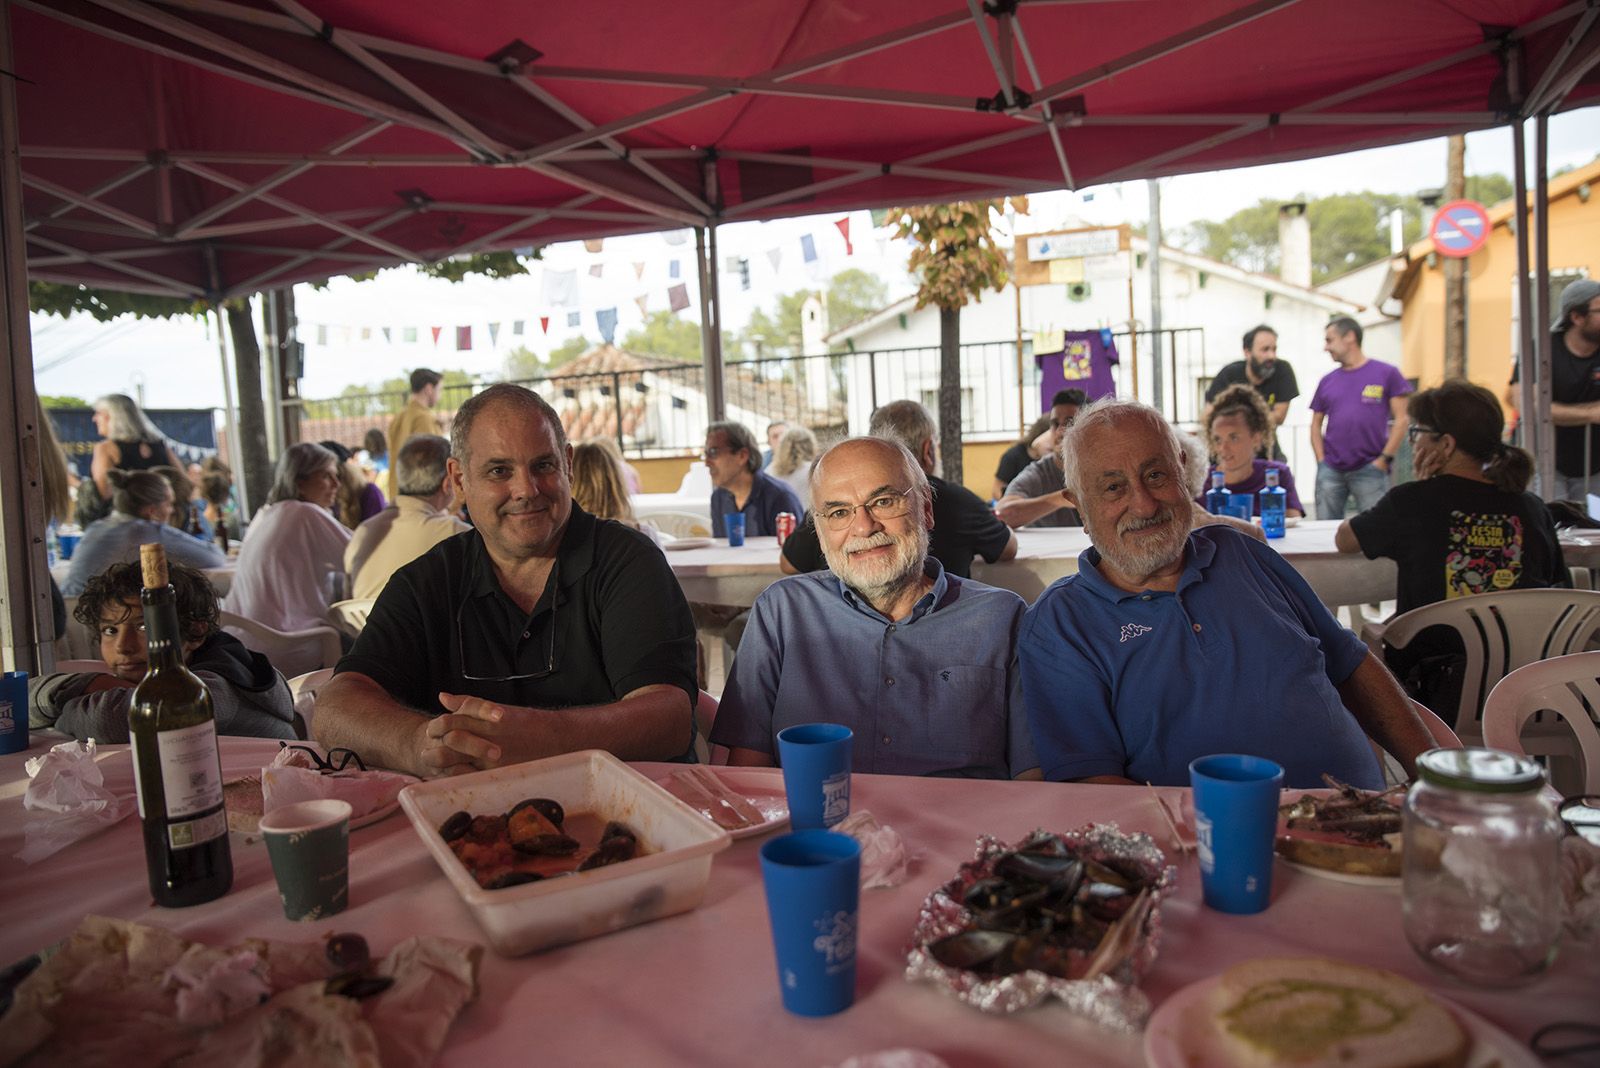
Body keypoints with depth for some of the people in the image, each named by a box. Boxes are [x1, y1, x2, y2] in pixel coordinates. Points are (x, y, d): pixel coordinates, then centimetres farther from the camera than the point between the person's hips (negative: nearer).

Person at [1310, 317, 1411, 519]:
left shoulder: (1386, 373, 2)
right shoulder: (1327, 381, 12)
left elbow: (1401, 419, -1)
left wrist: (1385, 458, -8)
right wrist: (1321, 460, 2)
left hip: (1370, 469, -3)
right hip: (1330, 470, 4)